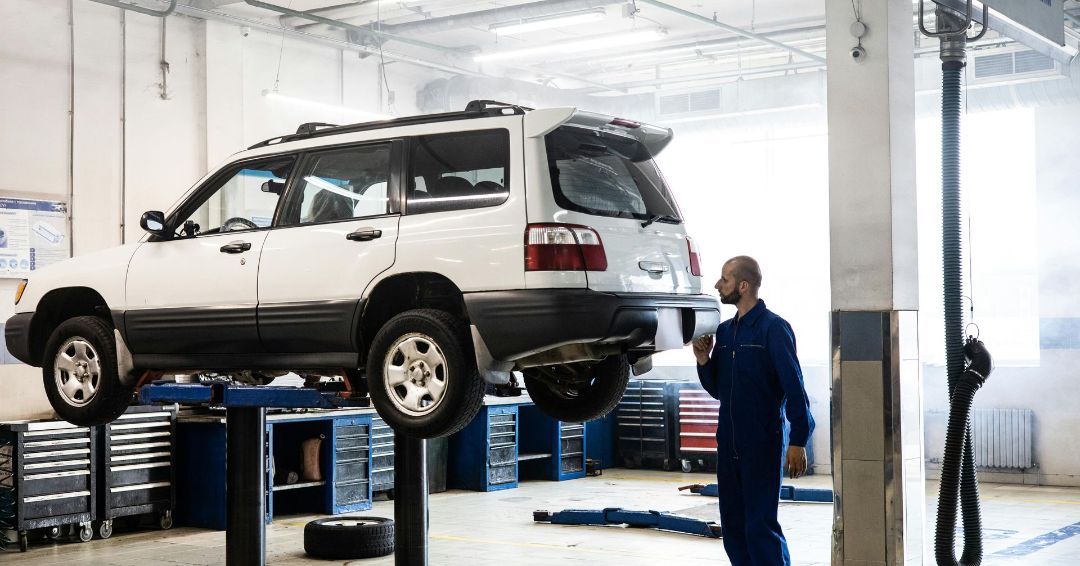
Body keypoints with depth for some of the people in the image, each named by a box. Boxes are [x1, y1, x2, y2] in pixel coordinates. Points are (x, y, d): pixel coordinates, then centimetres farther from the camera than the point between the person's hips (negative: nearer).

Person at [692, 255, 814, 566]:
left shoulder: (773, 327, -9)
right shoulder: (724, 331, 13)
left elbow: (794, 387, -12)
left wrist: (798, 441, -18)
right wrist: (704, 360, 1)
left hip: (763, 445, -7)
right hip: (729, 444, 7)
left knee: (761, 527, -8)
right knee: (734, 528, 11)